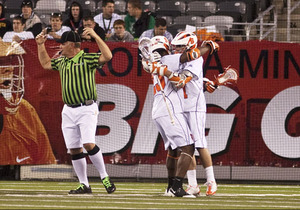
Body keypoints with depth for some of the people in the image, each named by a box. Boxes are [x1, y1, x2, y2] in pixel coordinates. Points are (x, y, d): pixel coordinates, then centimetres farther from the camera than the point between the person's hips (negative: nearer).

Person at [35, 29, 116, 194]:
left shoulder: (87, 59, -7)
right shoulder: (62, 61, 15)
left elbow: (107, 56, -22)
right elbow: (45, 63, 31)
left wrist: (95, 36, -24)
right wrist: (41, 45, 22)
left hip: (86, 109, -7)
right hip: (68, 111, 7)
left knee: (88, 143, -20)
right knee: (74, 149, 3)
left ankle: (104, 177, -7)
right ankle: (84, 185, 9)